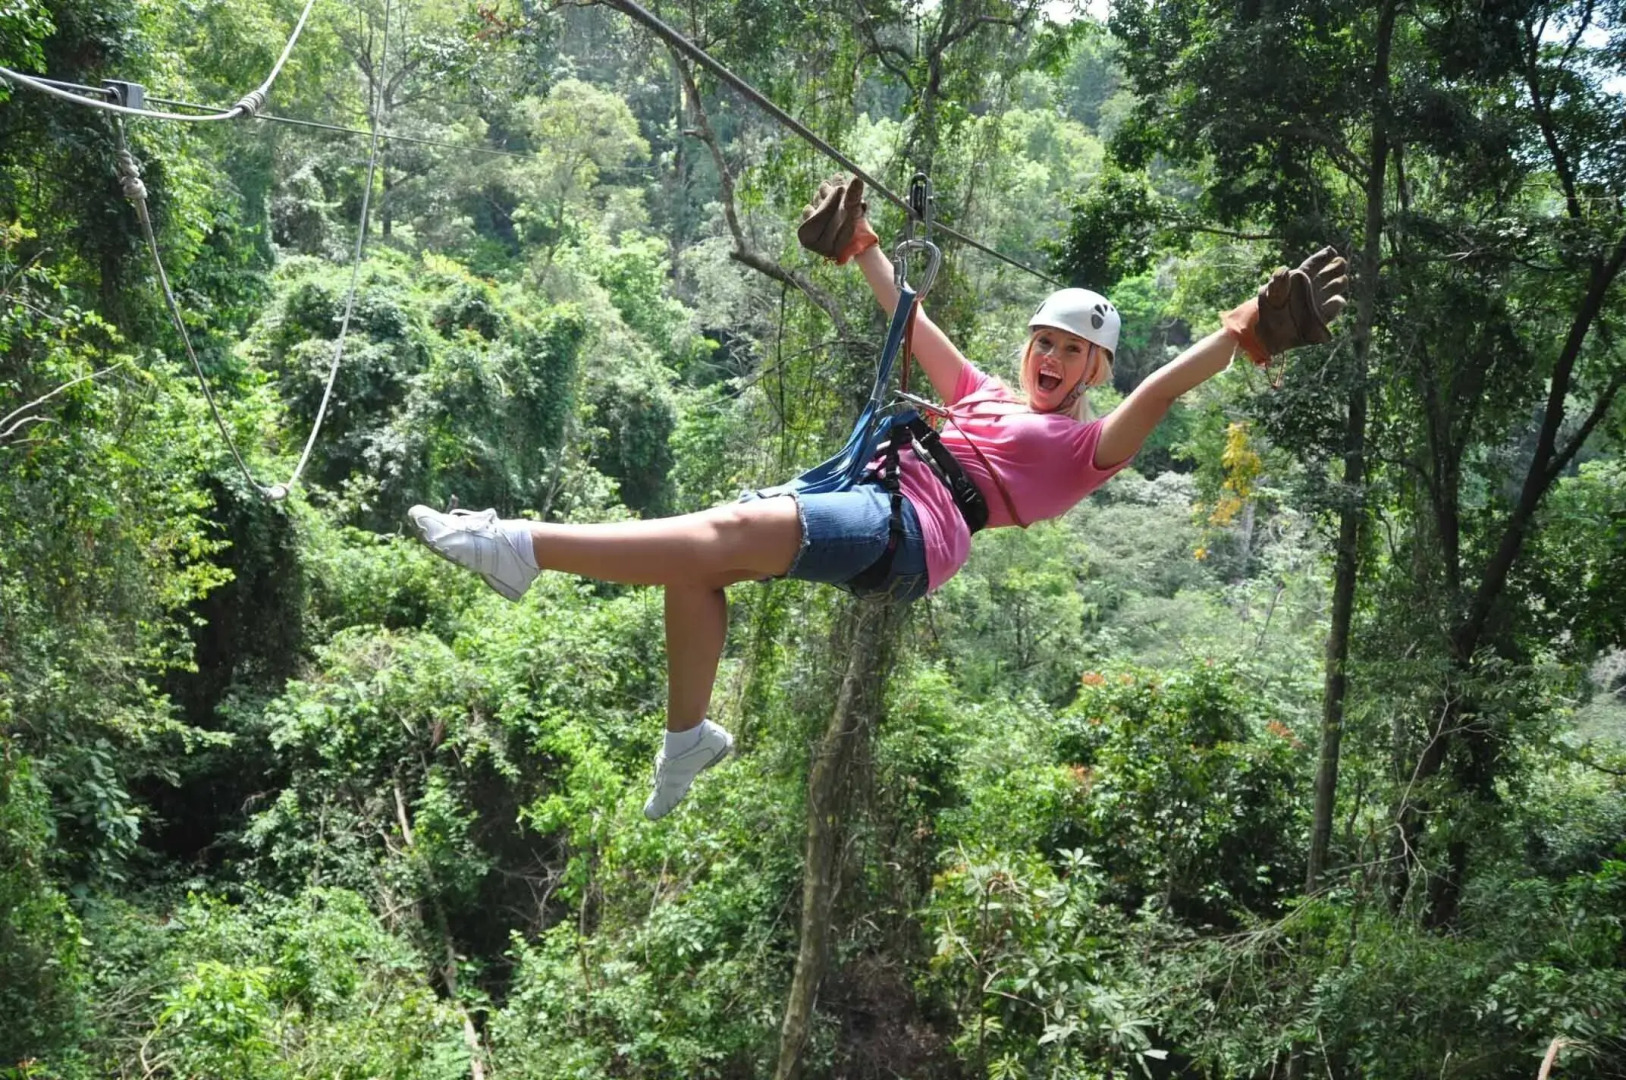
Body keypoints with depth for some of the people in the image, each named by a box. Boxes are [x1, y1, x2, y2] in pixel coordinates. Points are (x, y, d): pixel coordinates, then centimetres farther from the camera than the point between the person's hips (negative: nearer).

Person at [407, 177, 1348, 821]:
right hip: (864, 503, 8)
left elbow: (1162, 390, -3)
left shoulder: (1089, 447, 12)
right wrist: (862, 248, 42)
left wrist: (1245, 332, -14)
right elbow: (913, 322, 38)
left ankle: (522, 549, -32)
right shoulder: (986, 398, 32)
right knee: (701, 555, -13)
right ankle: (690, 734, -1)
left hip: (909, 535, -8)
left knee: (729, 532, -26)